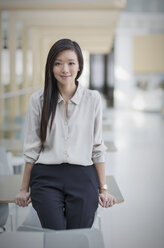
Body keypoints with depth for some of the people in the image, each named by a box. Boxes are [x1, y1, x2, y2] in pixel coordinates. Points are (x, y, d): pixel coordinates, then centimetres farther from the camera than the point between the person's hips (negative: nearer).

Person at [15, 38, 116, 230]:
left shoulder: (93, 99, 4)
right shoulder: (38, 100, 4)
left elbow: (97, 147, 7)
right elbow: (31, 149, 8)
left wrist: (103, 189, 6)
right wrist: (24, 189, 9)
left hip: (83, 178, 1)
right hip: (46, 178, 0)